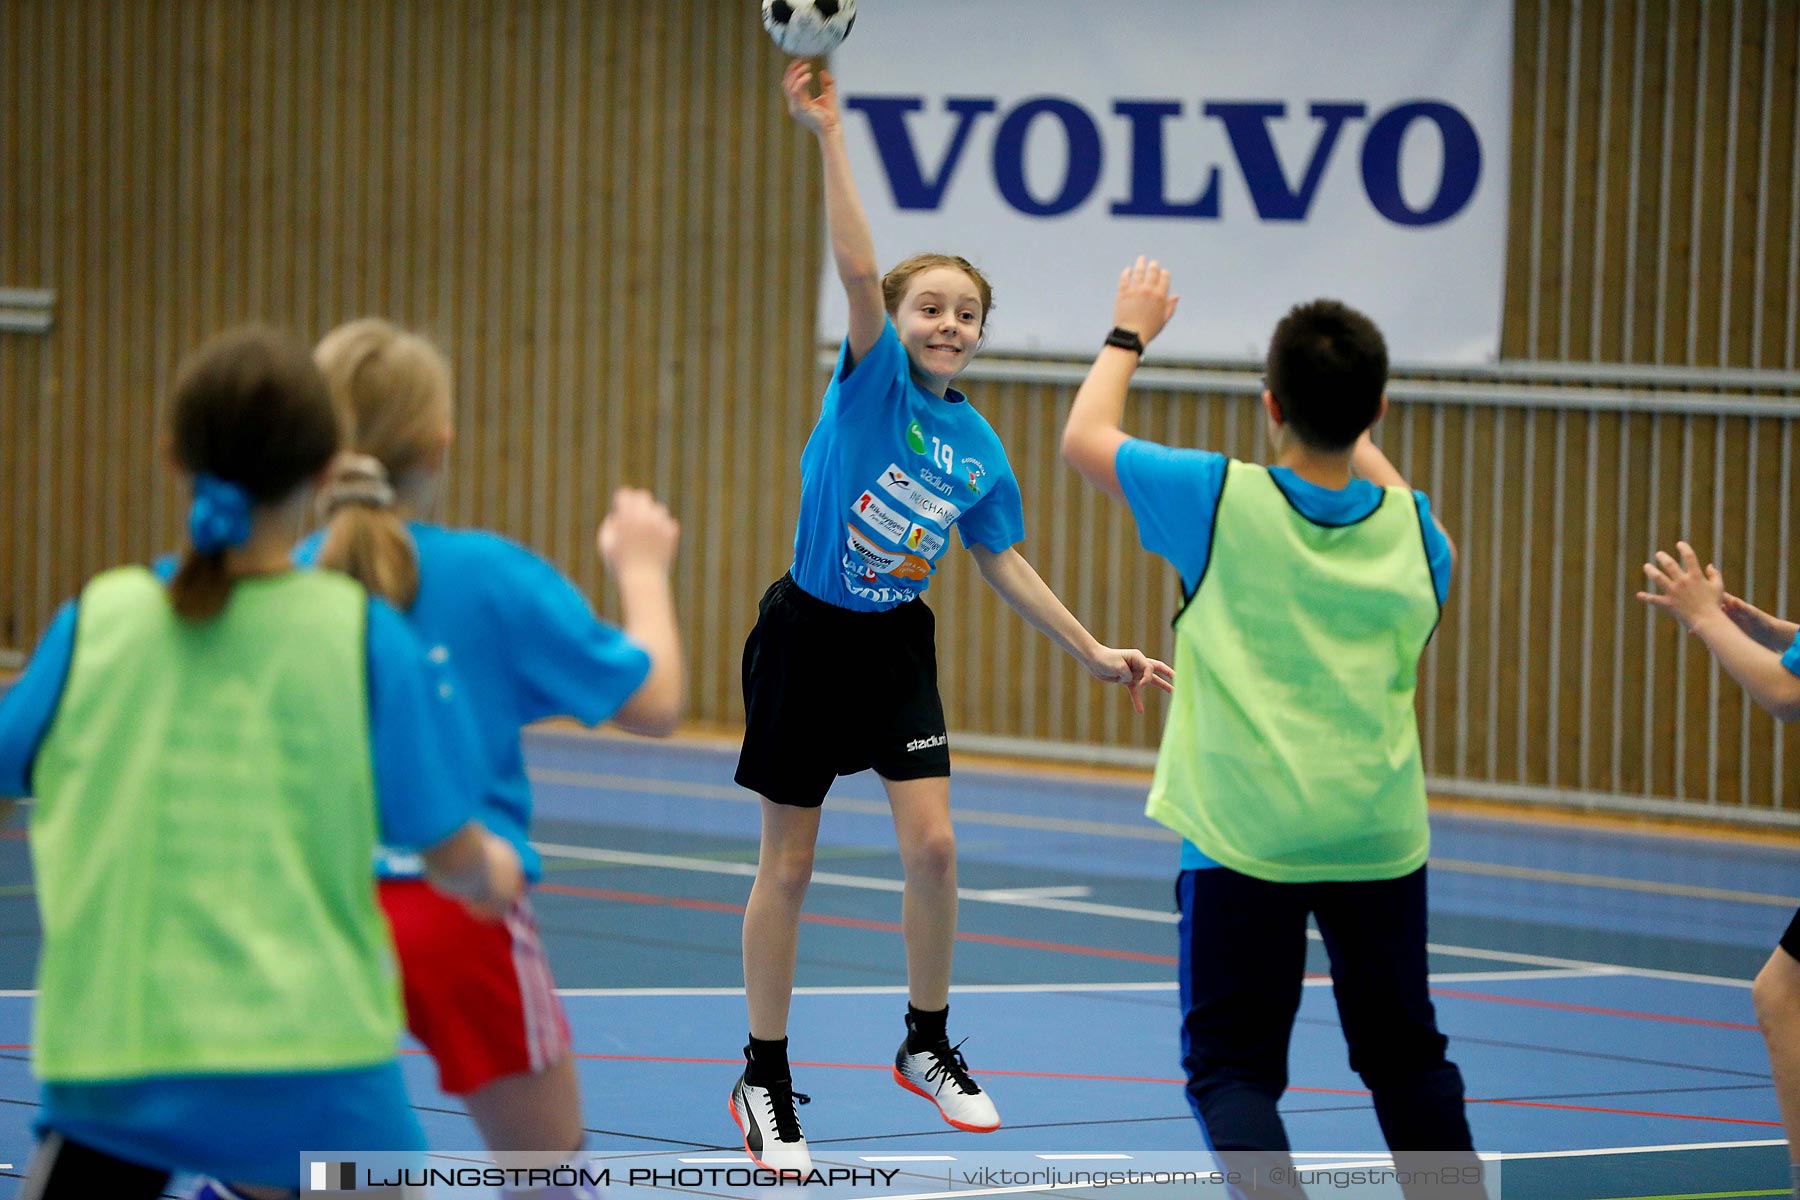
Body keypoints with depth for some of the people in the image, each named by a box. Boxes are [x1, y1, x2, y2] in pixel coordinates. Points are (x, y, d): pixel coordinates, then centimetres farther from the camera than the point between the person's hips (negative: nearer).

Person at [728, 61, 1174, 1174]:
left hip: (898, 646, 4)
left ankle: (928, 1044, 13)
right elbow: (859, 270, -28)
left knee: (933, 843, -9)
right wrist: (830, 135, -37)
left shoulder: (979, 449, 1)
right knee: (790, 866, 2)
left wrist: (1095, 652, 10)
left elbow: (1006, 563, 13)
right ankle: (765, 1079, 14)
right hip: (808, 635, -4)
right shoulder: (873, 383, -12)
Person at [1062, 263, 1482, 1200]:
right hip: (1380, 835, 3)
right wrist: (1360, 446, 32)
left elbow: (1084, 437, 6)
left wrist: (1129, 334, 22)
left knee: (1233, 1068, 0)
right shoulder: (1408, 528, 0)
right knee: (1407, 1058, 18)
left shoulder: (1223, 500, -9)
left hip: (1243, 840, -3)